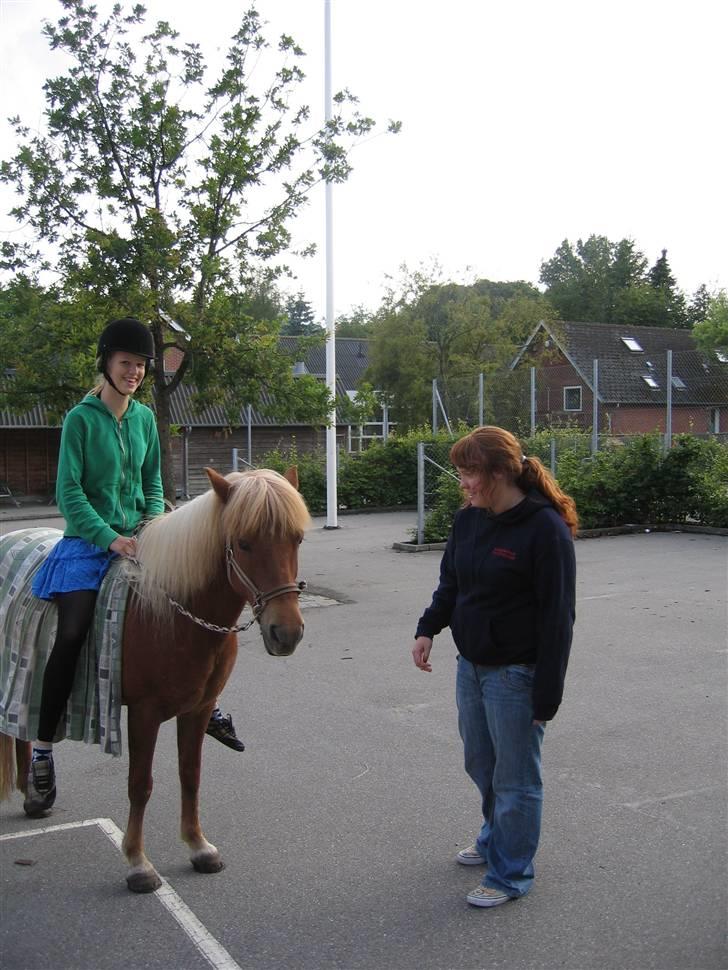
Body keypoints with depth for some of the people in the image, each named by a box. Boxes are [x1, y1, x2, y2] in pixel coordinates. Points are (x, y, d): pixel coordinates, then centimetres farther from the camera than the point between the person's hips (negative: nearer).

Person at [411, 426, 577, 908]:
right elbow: (450, 584, 14)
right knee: (480, 764, 23)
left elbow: (556, 617, -18)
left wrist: (547, 695, -18)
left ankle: (511, 874, 26)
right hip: (472, 665, 8)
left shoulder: (545, 528, -19)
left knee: (515, 777, 8)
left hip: (515, 673, -7)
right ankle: (496, 840, 47)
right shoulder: (469, 520, 3)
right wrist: (428, 628, -4)